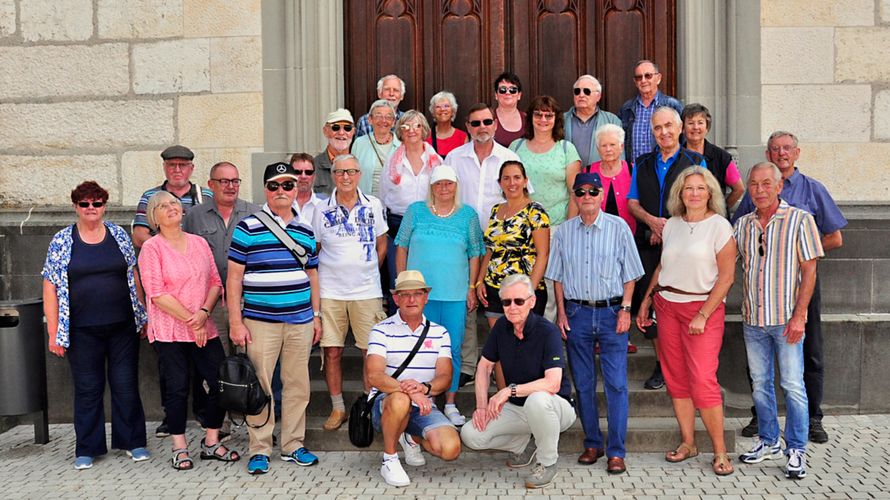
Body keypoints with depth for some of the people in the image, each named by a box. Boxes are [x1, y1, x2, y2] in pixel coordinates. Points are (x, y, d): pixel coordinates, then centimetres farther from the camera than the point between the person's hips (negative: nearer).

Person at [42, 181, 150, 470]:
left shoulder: (119, 236, 5)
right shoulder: (61, 241, 0)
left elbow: (134, 278, 11)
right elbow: (51, 288, 0)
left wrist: (143, 317, 8)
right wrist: (54, 332, -4)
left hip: (123, 327, 1)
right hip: (82, 331, -1)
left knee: (126, 385, 6)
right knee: (87, 389, 7)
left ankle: (133, 441, 20)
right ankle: (86, 449, 19)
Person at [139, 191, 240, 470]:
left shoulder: (199, 243, 11)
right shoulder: (152, 248, -4)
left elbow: (215, 282, 8)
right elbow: (157, 293, -11)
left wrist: (204, 313, -9)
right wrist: (190, 319, -13)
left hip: (204, 329, 4)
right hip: (169, 330, -4)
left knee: (221, 383, 1)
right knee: (177, 389, 0)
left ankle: (211, 443, 17)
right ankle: (179, 449, 15)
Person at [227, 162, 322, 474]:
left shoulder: (305, 231, 12)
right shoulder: (247, 229, -2)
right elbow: (234, 278, -3)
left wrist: (316, 315, 15)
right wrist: (235, 322, -7)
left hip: (300, 322, 4)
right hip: (260, 322, -4)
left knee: (298, 385, 8)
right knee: (259, 386, -2)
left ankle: (293, 445, 20)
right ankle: (260, 449, 10)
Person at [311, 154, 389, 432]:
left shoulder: (373, 205, 4)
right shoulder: (322, 210, 2)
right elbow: (313, 250, 10)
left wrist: (369, 272, 7)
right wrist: (323, 275, 2)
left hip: (367, 290, 0)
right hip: (330, 291, 0)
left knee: (371, 352, 2)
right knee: (332, 351, 3)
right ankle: (338, 408, 17)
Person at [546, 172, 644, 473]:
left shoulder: (618, 228, 0)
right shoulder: (565, 231, 6)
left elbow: (630, 273, 3)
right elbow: (558, 276, 11)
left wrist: (625, 309, -4)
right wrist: (561, 312, 4)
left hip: (611, 312, -2)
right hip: (577, 312, 3)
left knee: (616, 383, -5)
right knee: (583, 383, 8)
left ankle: (616, 451, 0)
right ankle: (592, 443, 20)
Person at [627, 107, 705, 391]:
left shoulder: (694, 162, 5)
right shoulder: (643, 164, 16)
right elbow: (632, 202, 10)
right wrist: (652, 220, -9)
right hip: (648, 243, 3)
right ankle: (662, 364, 13)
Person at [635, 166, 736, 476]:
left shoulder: (719, 226, -6)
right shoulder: (671, 225, 10)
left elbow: (726, 277, -9)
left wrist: (702, 316, -14)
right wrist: (646, 301, 11)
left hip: (704, 307, -5)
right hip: (667, 305, 5)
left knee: (702, 380, -11)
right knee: (676, 377, 7)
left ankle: (720, 451, 1)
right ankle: (687, 443, 18)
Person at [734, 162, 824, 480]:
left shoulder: (800, 220, -5)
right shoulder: (742, 225, 7)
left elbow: (809, 270, -8)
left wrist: (799, 316, -14)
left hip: (786, 319, -4)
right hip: (753, 319, 5)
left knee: (793, 385, 0)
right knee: (760, 383, 13)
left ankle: (796, 451, 10)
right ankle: (768, 442, 26)